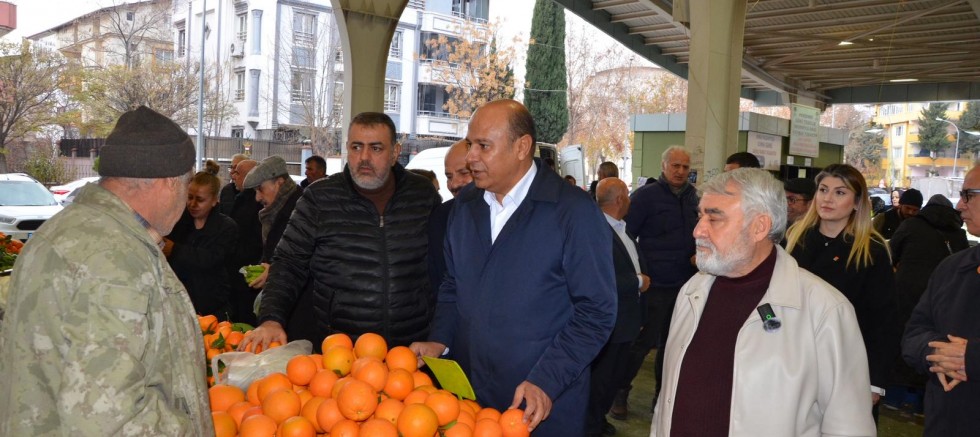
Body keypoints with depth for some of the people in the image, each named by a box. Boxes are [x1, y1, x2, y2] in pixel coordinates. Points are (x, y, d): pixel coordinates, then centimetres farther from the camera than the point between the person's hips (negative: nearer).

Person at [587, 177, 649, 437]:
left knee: (615, 375, 22)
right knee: (601, 376, 8)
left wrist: (642, 277, -1)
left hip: (625, 317, 9)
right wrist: (638, 282, -18)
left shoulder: (622, 228, 6)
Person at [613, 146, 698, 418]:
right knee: (644, 341, 0)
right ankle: (620, 393, 18)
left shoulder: (692, 197, 8)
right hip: (655, 284, -5)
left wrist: (698, 255, -2)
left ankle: (662, 394, 28)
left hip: (684, 283, 5)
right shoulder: (645, 195, -8)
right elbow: (626, 235, -9)